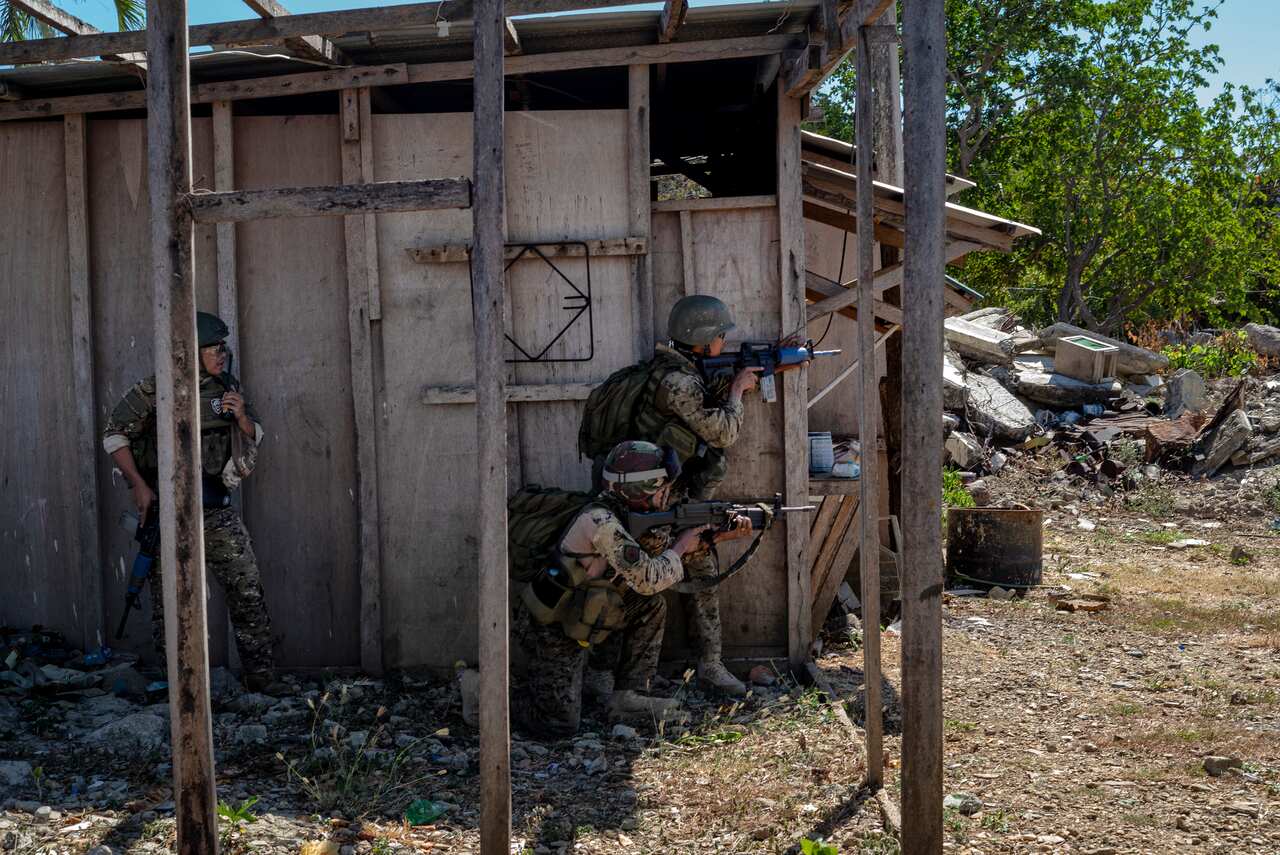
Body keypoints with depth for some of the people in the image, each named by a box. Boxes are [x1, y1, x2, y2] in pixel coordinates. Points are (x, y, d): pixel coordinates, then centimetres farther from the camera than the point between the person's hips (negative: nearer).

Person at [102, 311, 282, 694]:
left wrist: (241, 416, -8)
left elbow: (255, 438, 14)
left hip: (215, 509, 3)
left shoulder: (227, 387, 5)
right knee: (167, 598, 4)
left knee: (247, 590, -4)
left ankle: (261, 675, 2)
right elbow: (114, 435, 1)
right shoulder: (154, 390, -6)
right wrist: (139, 486, -7)